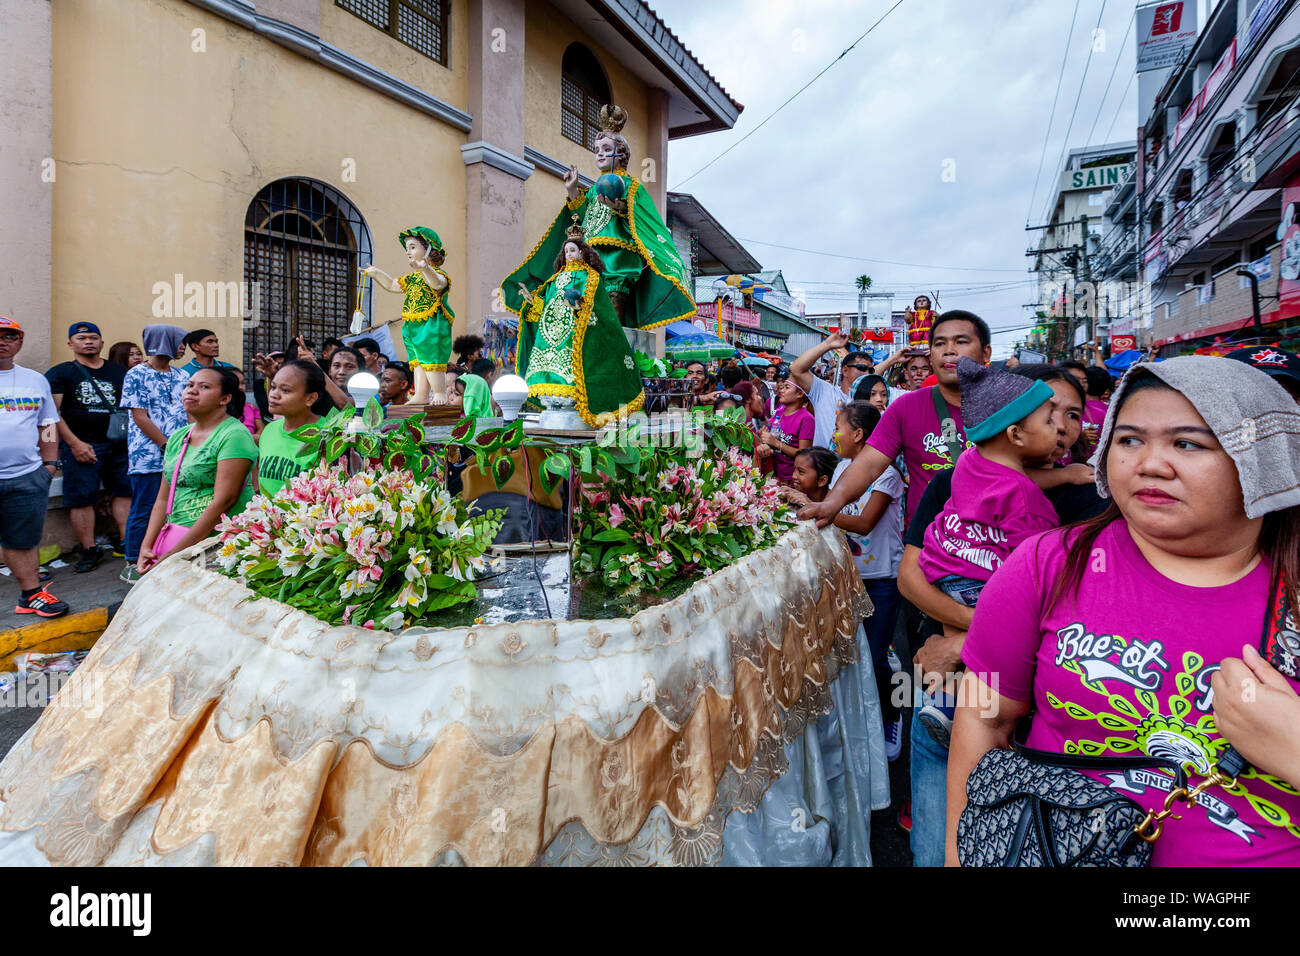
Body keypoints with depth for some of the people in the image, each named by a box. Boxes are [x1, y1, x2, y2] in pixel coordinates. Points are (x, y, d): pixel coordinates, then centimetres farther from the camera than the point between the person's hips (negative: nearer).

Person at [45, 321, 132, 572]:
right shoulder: (60, 373, 5)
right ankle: (89, 550, 8)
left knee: (124, 493, 3)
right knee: (81, 498, -1)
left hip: (119, 445, 3)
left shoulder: (119, 371, 15)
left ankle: (128, 543, 10)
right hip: (81, 446, -3)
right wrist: (75, 443, -11)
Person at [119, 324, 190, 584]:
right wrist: (168, 445, -13)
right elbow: (140, 417, -8)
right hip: (149, 456, -5)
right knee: (144, 510, 0)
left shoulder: (182, 376, 14)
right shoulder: (136, 375, -3)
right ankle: (132, 564, 11)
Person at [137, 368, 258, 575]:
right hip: (176, 538, 7)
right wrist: (146, 547, 1)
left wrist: (173, 554, -16)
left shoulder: (234, 435, -11)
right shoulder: (178, 437, 14)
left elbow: (223, 501, -18)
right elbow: (163, 498, 14)